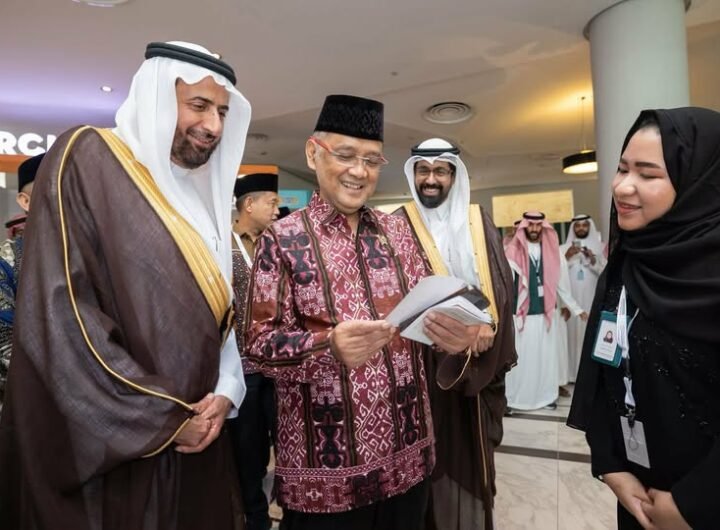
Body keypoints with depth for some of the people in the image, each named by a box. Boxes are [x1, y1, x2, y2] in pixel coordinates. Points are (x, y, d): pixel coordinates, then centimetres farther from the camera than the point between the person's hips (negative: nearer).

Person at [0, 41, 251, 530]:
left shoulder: (204, 196, 9)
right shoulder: (87, 160, -9)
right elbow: (58, 312, -18)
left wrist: (225, 392, -4)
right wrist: (162, 419, -14)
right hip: (106, 450, -6)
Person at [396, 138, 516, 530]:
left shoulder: (478, 221, 7)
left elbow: (499, 280, 3)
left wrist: (487, 325, -13)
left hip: (475, 354, 3)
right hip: (423, 353, -2)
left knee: (470, 445, 15)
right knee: (430, 444, 7)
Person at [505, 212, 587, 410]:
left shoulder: (553, 251, 5)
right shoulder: (513, 252, -7)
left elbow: (562, 284, 9)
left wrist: (576, 308, 10)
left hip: (547, 313, 3)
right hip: (521, 314, -3)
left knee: (547, 356, 13)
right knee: (520, 357, 3)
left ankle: (547, 394, 27)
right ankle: (512, 397, 13)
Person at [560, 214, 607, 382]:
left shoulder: (598, 248, 8)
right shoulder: (563, 248, 6)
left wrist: (593, 261, -13)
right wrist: (567, 257, -13)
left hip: (592, 299, 1)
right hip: (571, 299, -1)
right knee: (572, 331, -3)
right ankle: (572, 372, 4)